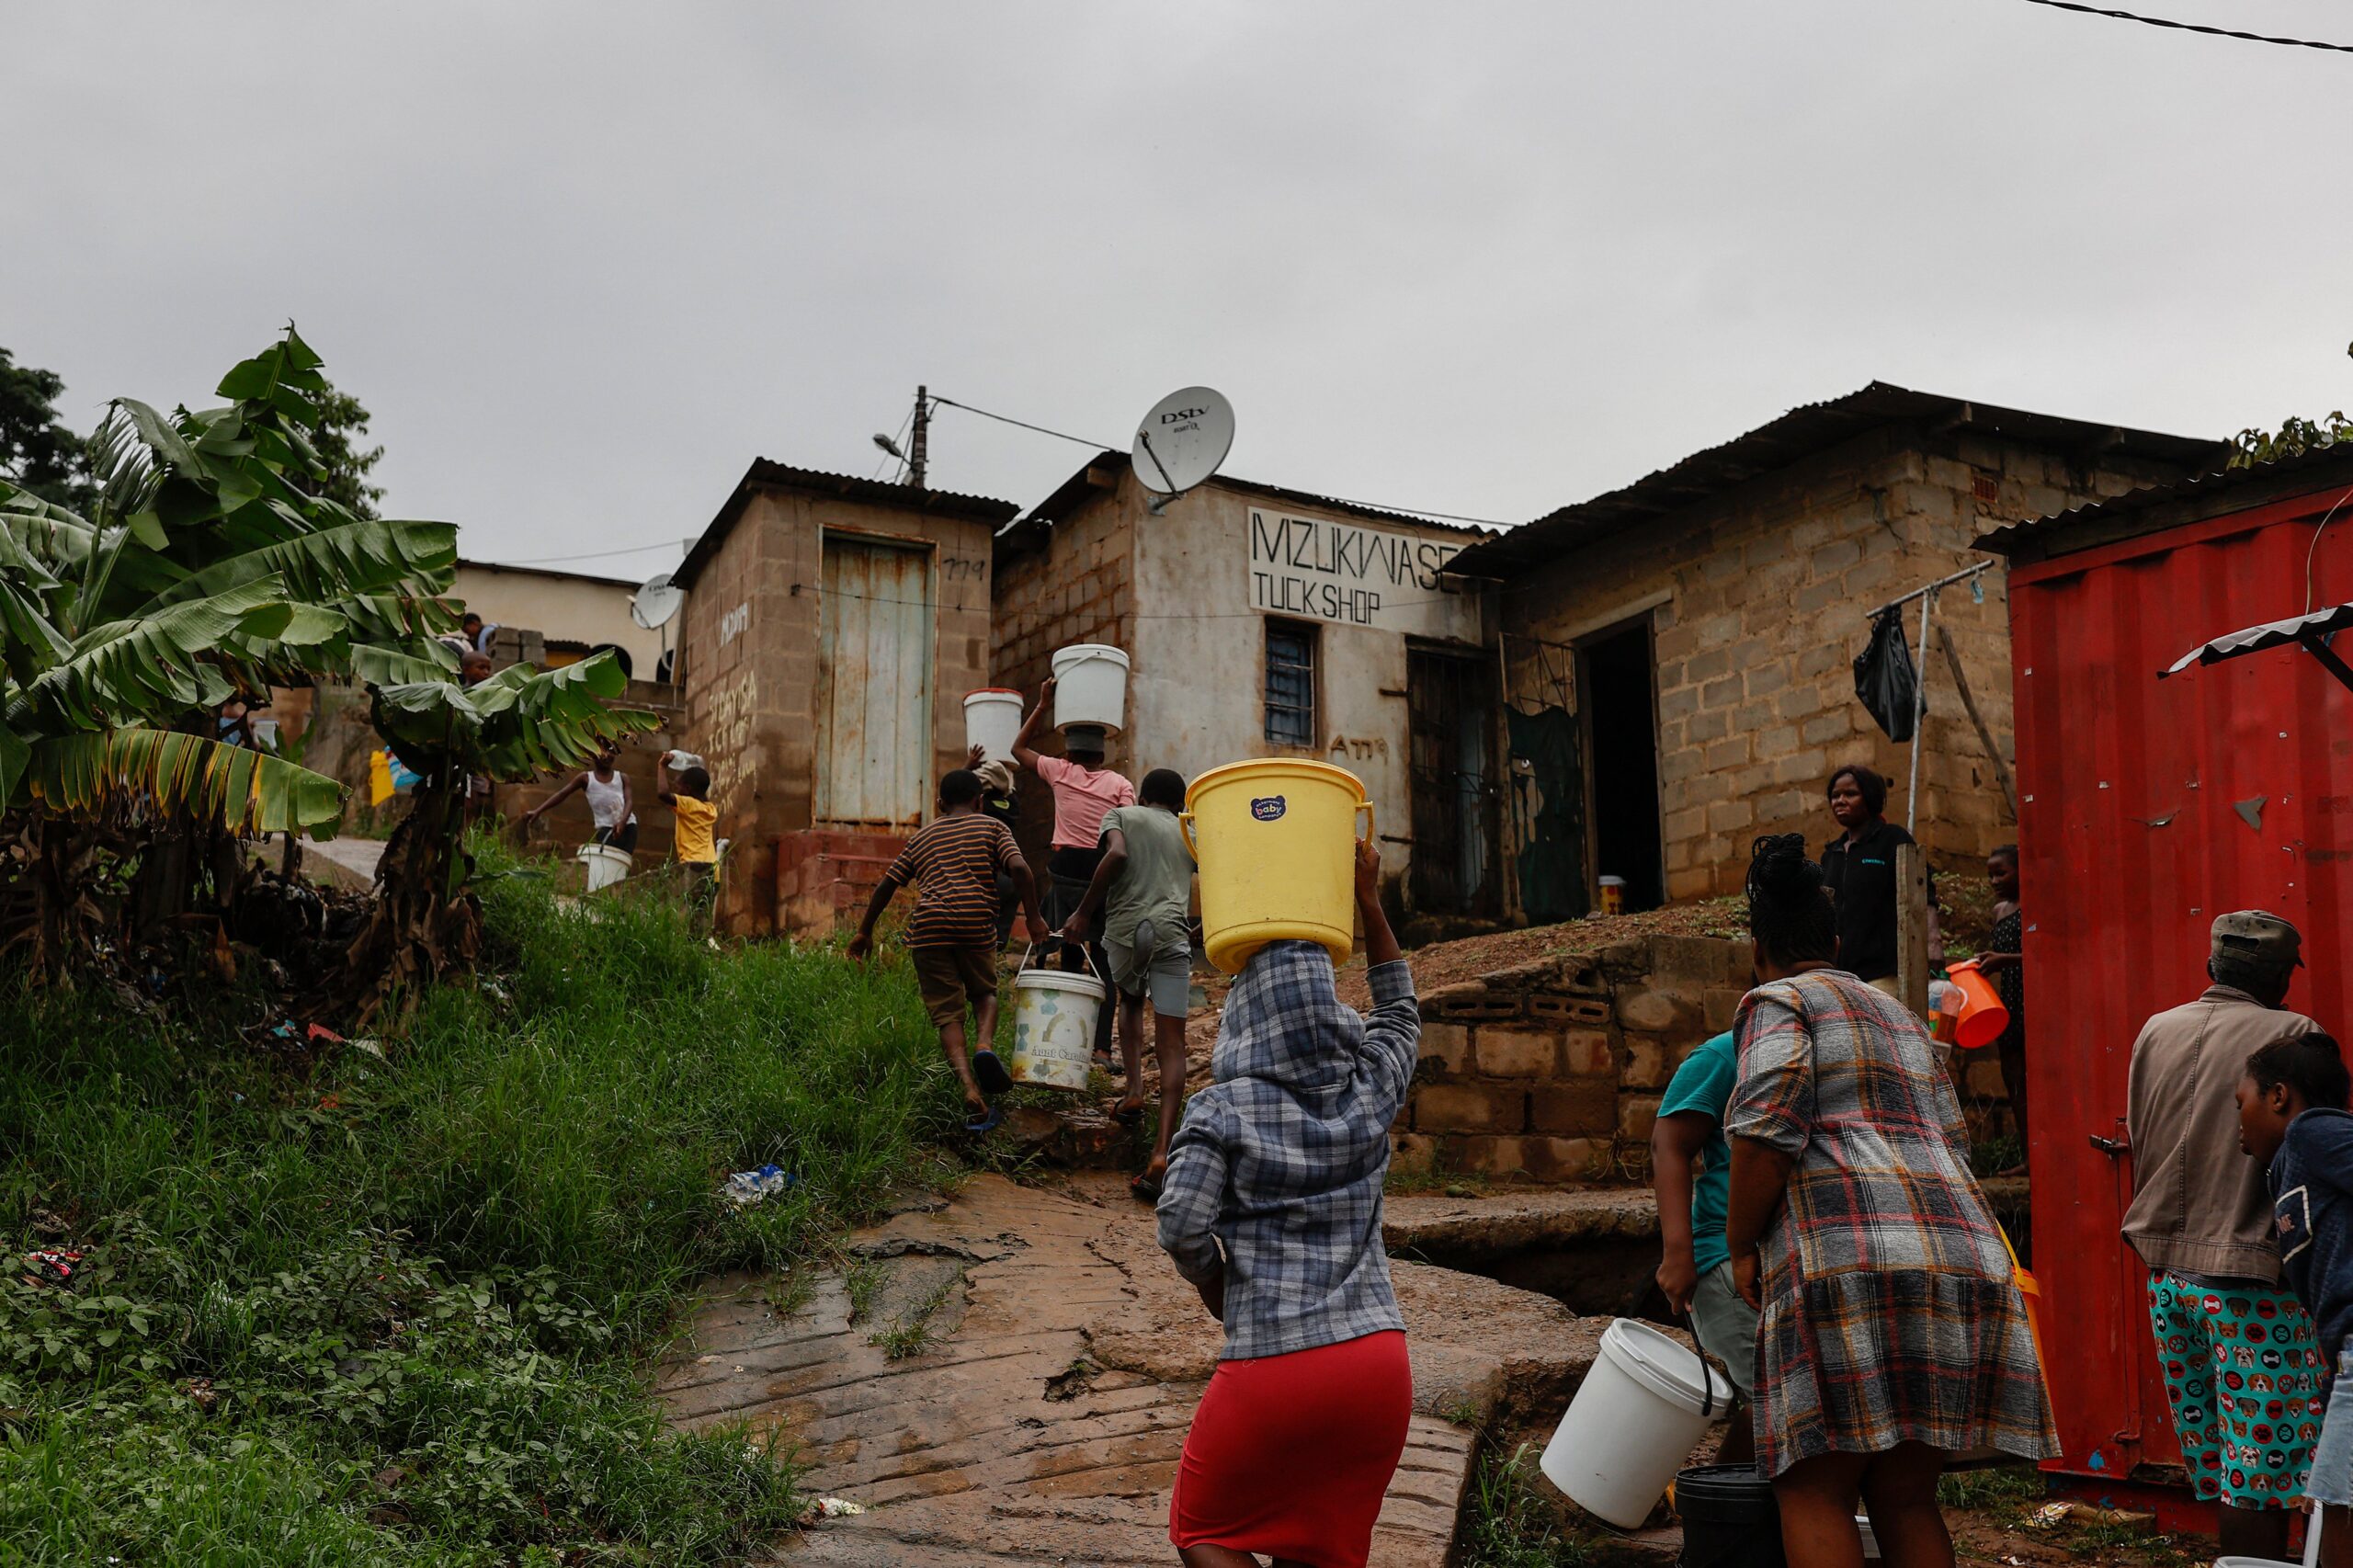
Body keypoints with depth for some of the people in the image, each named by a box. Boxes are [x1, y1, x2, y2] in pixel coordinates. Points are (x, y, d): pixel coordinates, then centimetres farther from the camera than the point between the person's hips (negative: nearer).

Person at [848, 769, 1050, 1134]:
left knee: (948, 1015, 5)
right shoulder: (992, 827, 15)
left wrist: (864, 932, 26)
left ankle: (971, 1092, -13)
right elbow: (1019, 869, -3)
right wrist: (1033, 917, 3)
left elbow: (886, 885, 19)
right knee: (985, 993, 23)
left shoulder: (922, 837, 23)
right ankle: (984, 1046, -8)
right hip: (975, 926, -1)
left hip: (928, 930, 1)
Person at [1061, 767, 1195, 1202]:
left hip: (1124, 928, 0)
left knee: (1130, 1003, 32)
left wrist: (1084, 912, -3)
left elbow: (1117, 855, -6)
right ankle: (1162, 1151, -15)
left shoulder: (1120, 815, 16)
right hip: (1172, 934, 0)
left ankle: (1134, 1089, 14)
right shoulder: (1190, 834, 24)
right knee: (1170, 1044, -2)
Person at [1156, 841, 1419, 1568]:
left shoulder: (1223, 1110, -8)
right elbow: (1399, 1012, 23)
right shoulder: (1368, 1091, 4)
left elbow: (1182, 1225, -17)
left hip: (1271, 1368, -4)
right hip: (1377, 1359, 4)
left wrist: (1211, 1282, 4)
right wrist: (1369, 902, 24)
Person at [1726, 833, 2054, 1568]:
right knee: (1905, 1496, 12)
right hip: (1961, 1257, 8)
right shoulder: (1901, 1016, 28)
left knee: (1813, 1492, -4)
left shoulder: (1779, 1001, 5)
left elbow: (1768, 1129, -12)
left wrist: (1741, 1243, -2)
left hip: (1851, 1264, -8)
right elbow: (1954, 1145, 24)